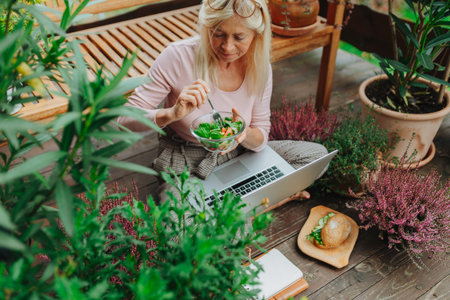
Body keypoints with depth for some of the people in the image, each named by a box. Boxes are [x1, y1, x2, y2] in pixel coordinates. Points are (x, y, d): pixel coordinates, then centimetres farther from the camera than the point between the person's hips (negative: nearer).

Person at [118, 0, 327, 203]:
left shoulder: (259, 65, -10)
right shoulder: (178, 57, -22)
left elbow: (261, 138, -3)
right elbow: (125, 120, -20)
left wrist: (245, 133, -27)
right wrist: (171, 114, -39)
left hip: (236, 155, 4)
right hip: (184, 163, -4)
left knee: (317, 154, -4)